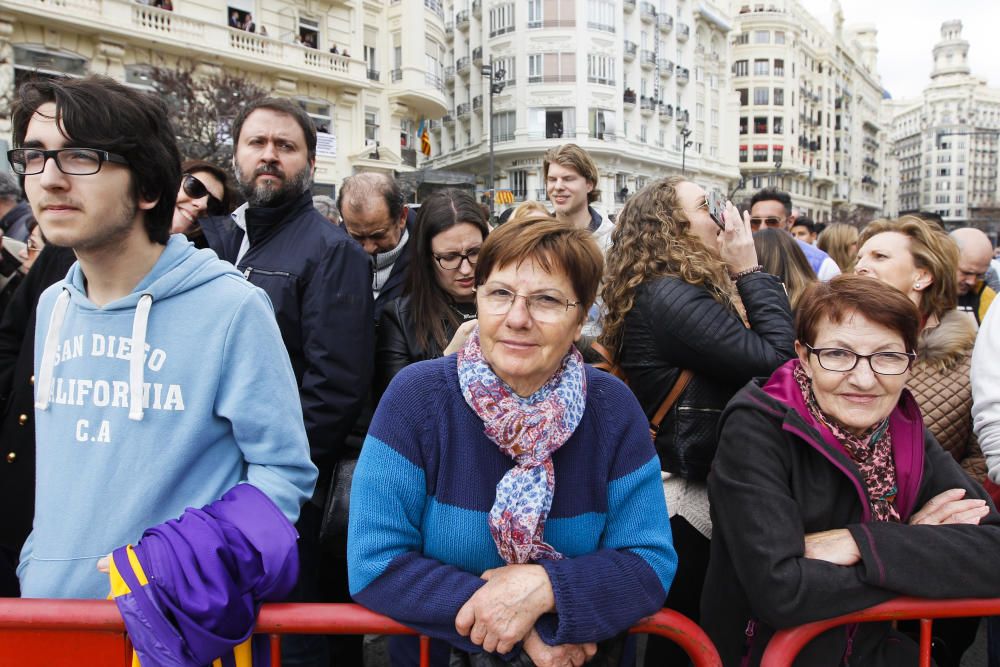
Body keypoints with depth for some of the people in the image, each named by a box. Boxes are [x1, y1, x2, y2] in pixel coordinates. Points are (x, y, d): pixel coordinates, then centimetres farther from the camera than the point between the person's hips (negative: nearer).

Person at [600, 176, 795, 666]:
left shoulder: (669, 291, 11)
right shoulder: (671, 297, -20)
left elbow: (746, 351, 9)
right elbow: (778, 358, -23)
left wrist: (742, 277, 0)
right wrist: (750, 271, -13)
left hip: (695, 485, 10)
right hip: (686, 496, -10)